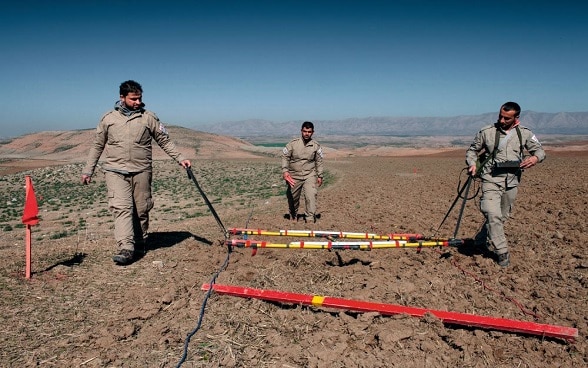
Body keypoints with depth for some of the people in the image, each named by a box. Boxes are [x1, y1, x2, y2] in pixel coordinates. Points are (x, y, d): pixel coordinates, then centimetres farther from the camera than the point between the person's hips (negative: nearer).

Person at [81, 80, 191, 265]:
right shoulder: (108, 118, 7)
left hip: (142, 171, 0)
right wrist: (88, 170, 12)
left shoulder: (149, 118, 4)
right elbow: (97, 146, 14)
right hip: (116, 171, 0)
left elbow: (165, 141, 7)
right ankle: (126, 249, -16)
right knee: (121, 207, -12)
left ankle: (140, 244, 24)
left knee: (141, 210, 6)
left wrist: (180, 158, -2)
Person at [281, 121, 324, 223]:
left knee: (311, 195, -18)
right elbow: (285, 157, -2)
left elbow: (319, 162, 9)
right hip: (294, 175, 0)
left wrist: (320, 176, 7)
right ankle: (293, 217, 35)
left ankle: (310, 218, -12)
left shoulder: (316, 146, 1)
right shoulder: (293, 143, -4)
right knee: (293, 197, 12)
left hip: (310, 175, 0)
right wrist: (285, 171, -15)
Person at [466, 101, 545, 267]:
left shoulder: (524, 133, 6)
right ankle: (502, 251, -7)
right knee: (493, 214, -18)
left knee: (503, 216, 13)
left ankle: (482, 240, 33)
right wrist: (472, 163, -10)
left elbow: (540, 150, 10)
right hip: (491, 179, -4)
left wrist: (535, 157, -14)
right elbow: (472, 150, 10)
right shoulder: (486, 132, -1)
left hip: (512, 182, 4)